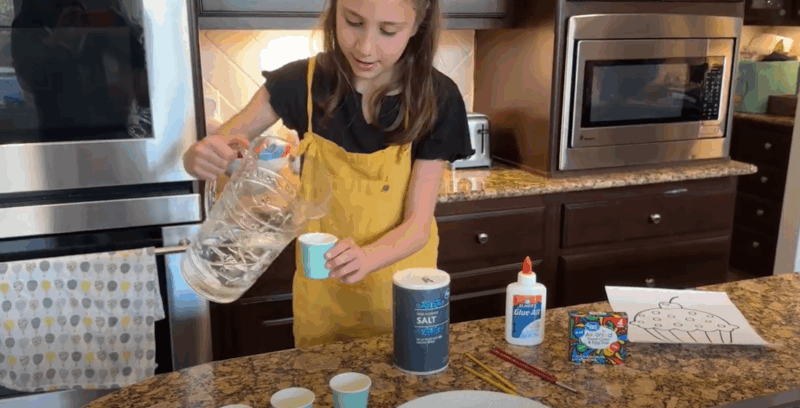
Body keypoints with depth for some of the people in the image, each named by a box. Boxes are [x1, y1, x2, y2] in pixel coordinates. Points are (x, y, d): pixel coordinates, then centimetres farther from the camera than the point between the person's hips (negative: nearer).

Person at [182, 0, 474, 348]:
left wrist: (367, 258, -38)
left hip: (401, 291, 0)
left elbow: (418, 223, -18)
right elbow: (204, 154, -8)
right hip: (321, 289, 1)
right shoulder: (303, 82, -15)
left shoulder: (437, 99, -18)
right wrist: (203, 157, -32)